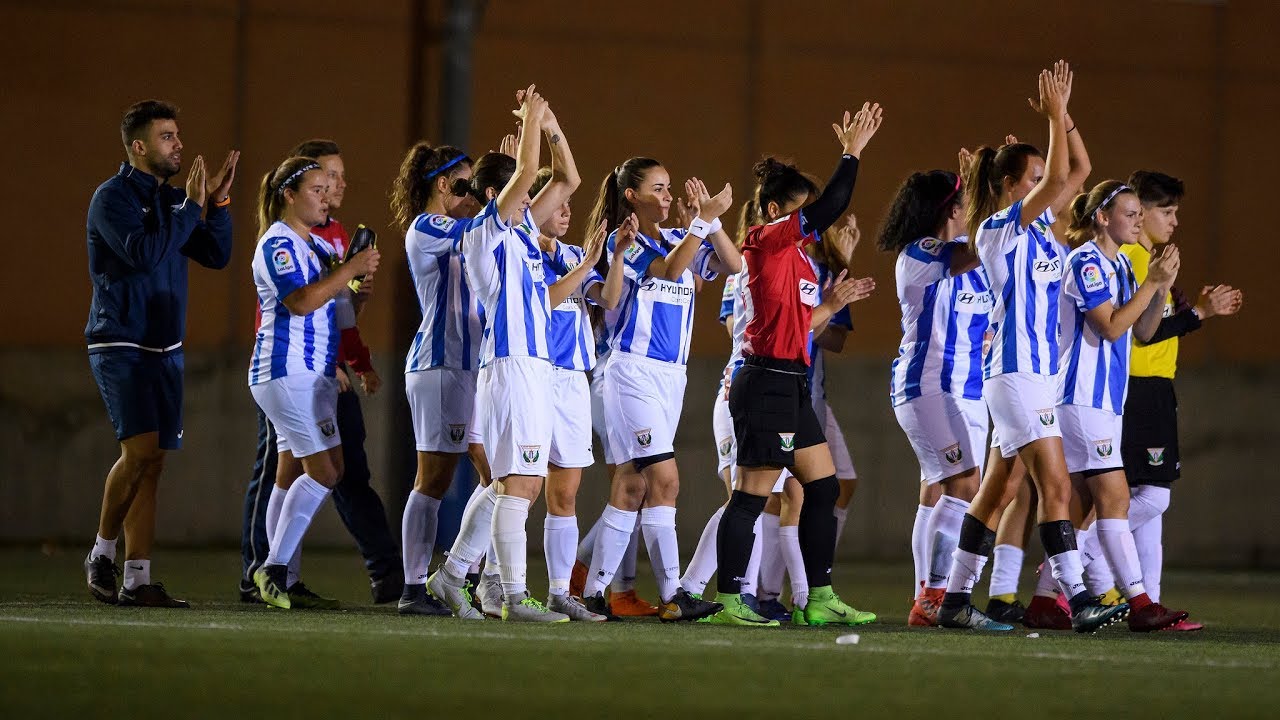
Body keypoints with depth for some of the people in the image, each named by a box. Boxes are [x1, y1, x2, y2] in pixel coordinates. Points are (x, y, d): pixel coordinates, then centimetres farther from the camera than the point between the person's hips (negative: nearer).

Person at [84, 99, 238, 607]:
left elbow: (216, 256, 11)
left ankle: (137, 580, 1)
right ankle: (102, 555, 0)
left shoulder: (171, 199, 12)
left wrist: (217, 204, -2)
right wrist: (192, 207, -20)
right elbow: (143, 253, -24)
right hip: (120, 347, -7)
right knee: (140, 450, -19)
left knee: (152, 462, 2)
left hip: (164, 350, 7)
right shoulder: (112, 197, -9)